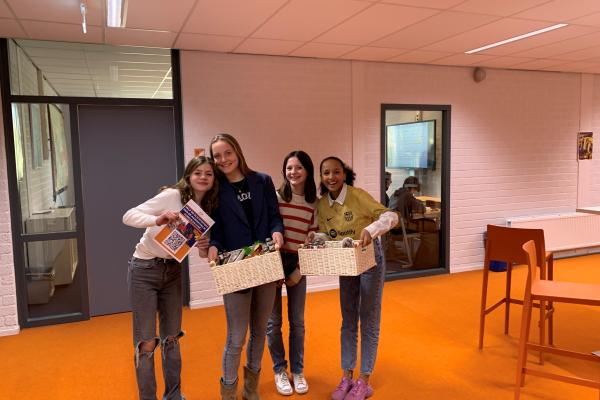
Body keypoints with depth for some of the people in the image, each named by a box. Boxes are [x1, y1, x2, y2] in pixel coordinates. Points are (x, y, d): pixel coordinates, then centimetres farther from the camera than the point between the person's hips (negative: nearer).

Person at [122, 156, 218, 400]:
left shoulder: (207, 209, 2)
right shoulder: (172, 196, -17)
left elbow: (201, 249, 8)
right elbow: (128, 216, -21)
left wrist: (204, 248, -15)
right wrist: (157, 220, -39)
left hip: (172, 271, 6)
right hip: (144, 271, -6)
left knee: (172, 338, 15)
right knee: (146, 343, -1)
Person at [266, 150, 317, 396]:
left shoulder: (314, 203, -1)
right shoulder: (275, 197, -8)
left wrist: (300, 270, -4)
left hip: (298, 264, 2)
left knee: (297, 321, 12)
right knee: (274, 321, 7)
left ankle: (298, 370, 30)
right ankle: (280, 370, 27)